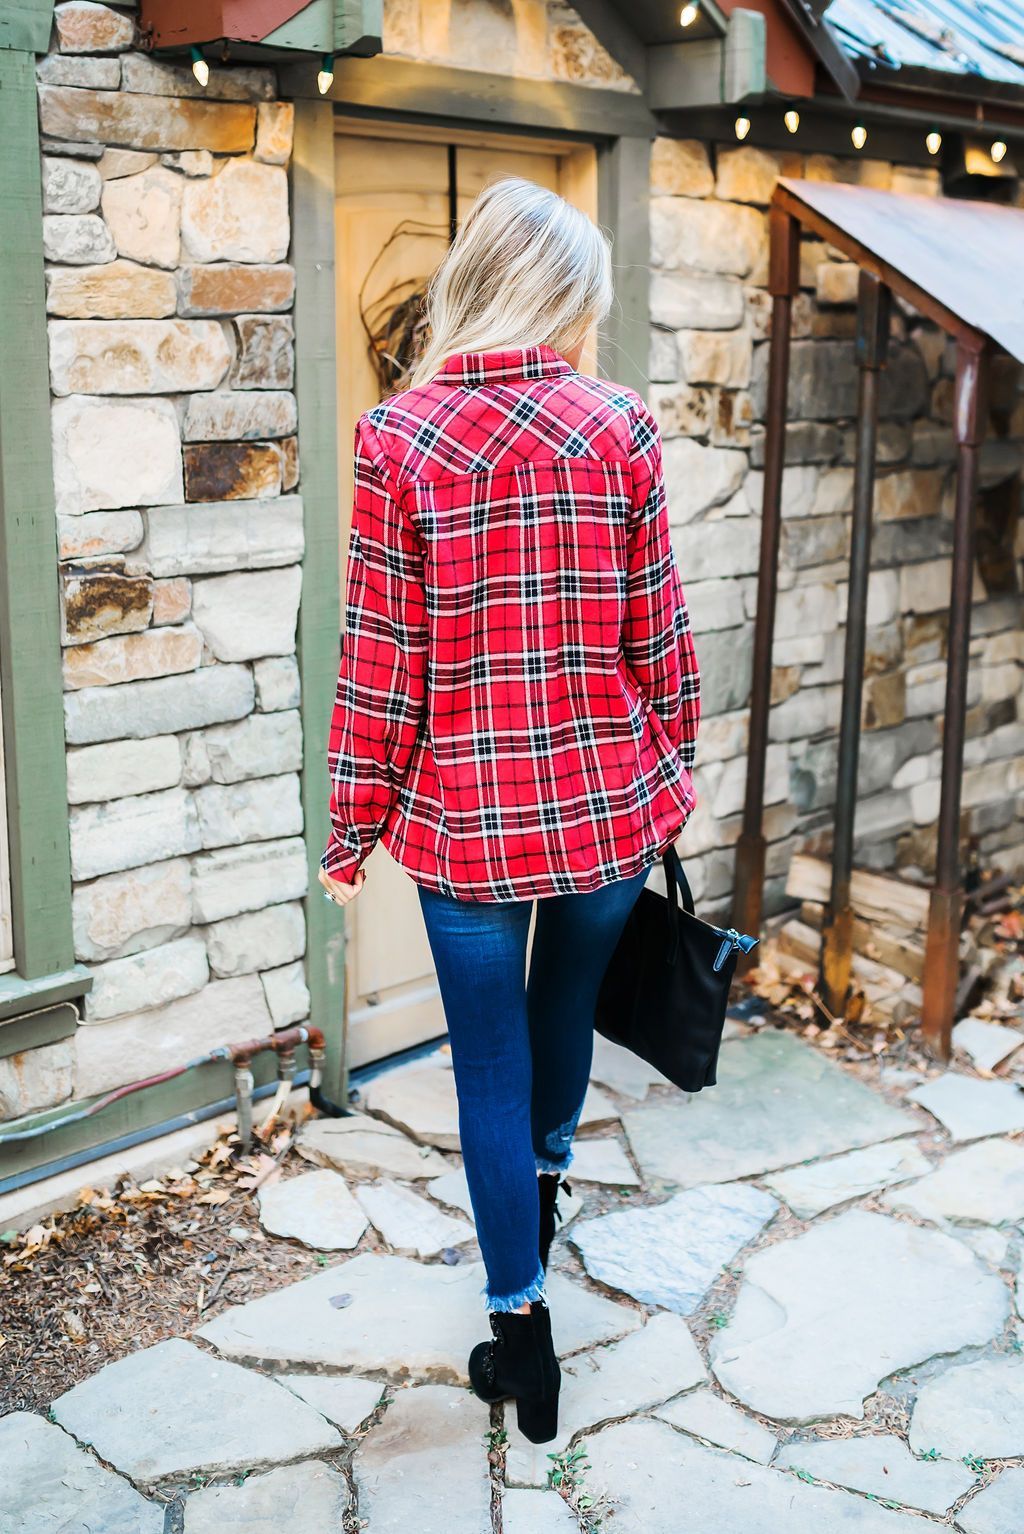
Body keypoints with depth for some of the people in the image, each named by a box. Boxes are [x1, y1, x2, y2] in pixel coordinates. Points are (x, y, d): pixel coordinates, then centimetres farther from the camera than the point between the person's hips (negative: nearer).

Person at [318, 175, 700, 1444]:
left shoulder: (398, 439, -11)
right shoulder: (620, 429, -7)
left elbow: (380, 658, -9)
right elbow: (658, 636, -2)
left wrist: (355, 820, 1)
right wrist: (669, 771, 13)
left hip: (467, 816, -2)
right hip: (608, 803, 2)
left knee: (492, 1064, 12)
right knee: (566, 1004, 28)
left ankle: (522, 1333, 19)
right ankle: (546, 1174, 55)